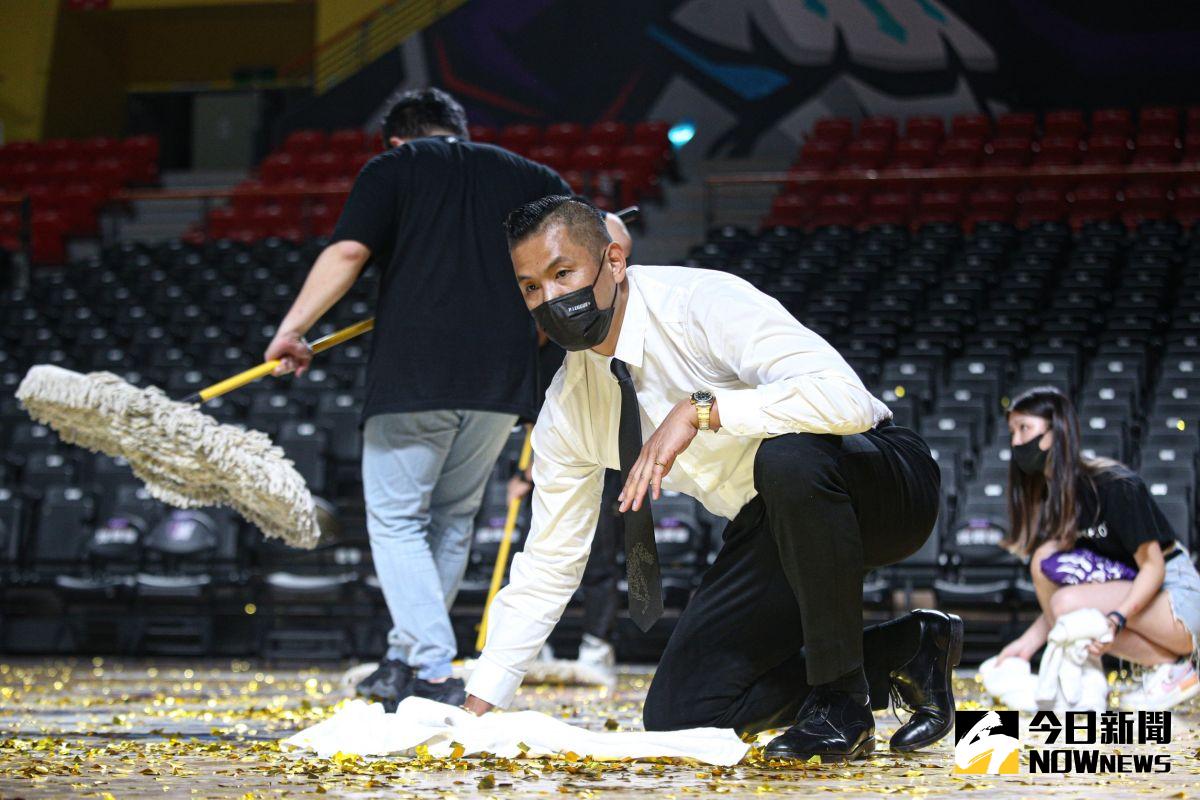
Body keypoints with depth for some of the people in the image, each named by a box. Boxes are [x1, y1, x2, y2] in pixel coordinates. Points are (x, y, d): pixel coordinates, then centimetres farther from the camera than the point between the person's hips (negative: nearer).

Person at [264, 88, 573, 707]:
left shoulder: (393, 168, 8)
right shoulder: (525, 175, 19)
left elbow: (347, 251, -7)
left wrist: (292, 330, -3)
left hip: (415, 372, -4)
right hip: (503, 376, 4)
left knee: (397, 522, 2)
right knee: (451, 519, 18)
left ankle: (433, 674, -10)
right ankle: (405, 661, 23)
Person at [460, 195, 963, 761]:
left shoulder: (703, 304, -23)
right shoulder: (566, 408, -3)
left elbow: (846, 400, -37)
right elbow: (548, 565, 6)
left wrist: (700, 411, -39)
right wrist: (480, 702, 2)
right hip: (772, 528, 7)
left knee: (788, 457, -41)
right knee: (676, 716, -6)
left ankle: (842, 702, -22)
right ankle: (900, 653, 8)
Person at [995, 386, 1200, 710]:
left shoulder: (1117, 486, -18)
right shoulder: (1050, 495, 5)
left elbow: (1153, 566, -19)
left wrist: (1117, 619, -34)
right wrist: (1029, 641, -6)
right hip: (1127, 592, 8)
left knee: (1069, 604, -28)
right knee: (1045, 560, -14)